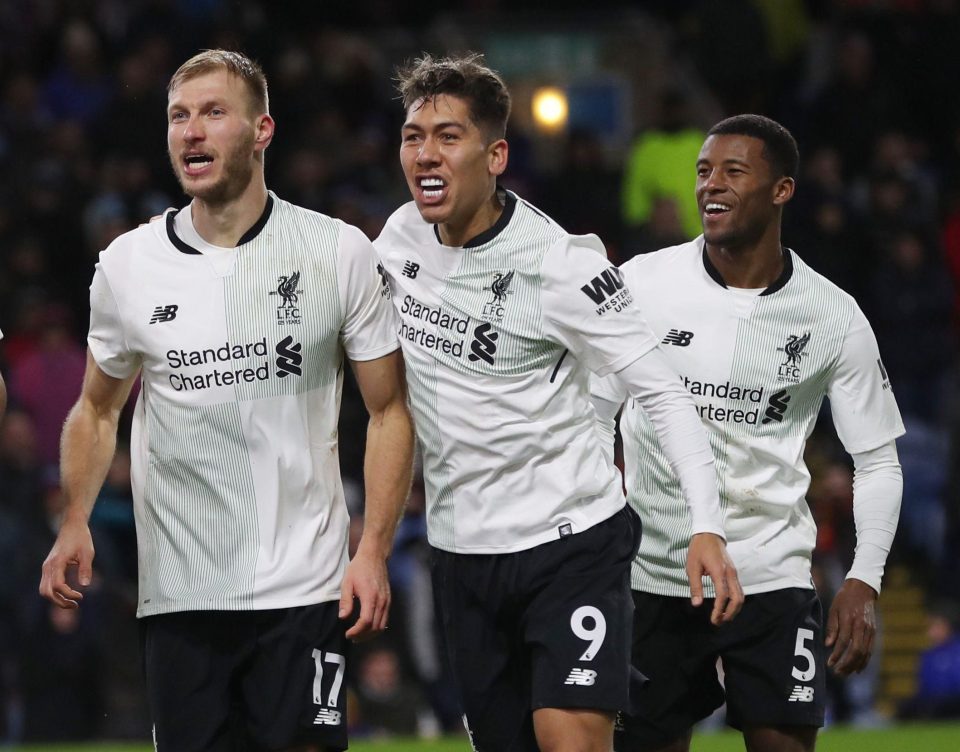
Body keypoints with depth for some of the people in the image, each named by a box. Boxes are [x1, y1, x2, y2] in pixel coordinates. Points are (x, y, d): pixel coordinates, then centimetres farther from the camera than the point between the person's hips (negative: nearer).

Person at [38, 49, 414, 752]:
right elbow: (97, 408, 18)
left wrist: (374, 550, -6)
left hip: (303, 589, -2)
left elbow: (389, 410, 4)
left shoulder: (339, 252, -2)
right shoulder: (126, 265, 3)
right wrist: (75, 523, 2)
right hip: (178, 596, 2)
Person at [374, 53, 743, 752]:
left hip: (572, 542, -6)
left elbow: (663, 391, -14)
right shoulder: (401, 236, 1)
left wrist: (707, 526, -25)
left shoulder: (560, 265, -16)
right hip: (462, 552, 6)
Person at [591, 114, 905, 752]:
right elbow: (589, 418, 5)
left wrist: (865, 581, -6)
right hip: (653, 574, 1)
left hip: (771, 574, 0)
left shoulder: (834, 317, -2)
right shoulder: (642, 284, -3)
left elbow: (878, 460, 6)